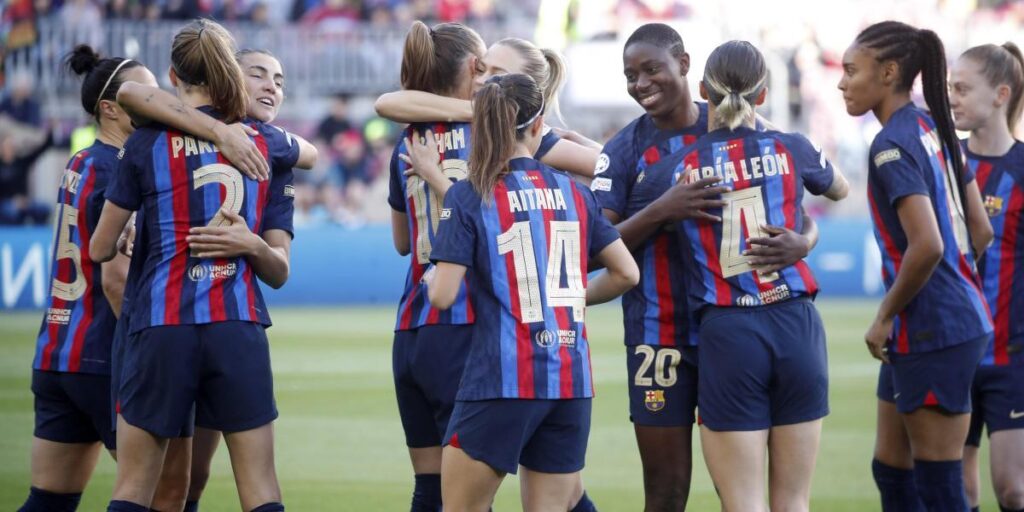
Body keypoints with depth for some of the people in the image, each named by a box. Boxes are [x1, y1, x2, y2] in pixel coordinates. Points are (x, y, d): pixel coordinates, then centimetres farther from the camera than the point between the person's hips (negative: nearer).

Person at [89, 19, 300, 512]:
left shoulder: (148, 142, 3)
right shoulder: (272, 146, 11)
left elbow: (100, 249, 10)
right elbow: (279, 272, 11)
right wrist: (252, 246, -8)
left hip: (161, 328, -2)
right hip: (240, 331, 2)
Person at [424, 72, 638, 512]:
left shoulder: (468, 197, -5)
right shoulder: (574, 193, 9)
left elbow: (443, 296, -10)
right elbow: (626, 273, 12)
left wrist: (432, 278, 12)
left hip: (501, 379, -5)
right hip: (571, 380, 5)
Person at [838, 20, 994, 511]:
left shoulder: (892, 145, -17)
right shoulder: (936, 130, 10)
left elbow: (926, 246, -26)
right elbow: (980, 231, 14)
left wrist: (885, 316, -13)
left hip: (930, 334, -10)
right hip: (959, 316, 10)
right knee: (891, 469, 17)